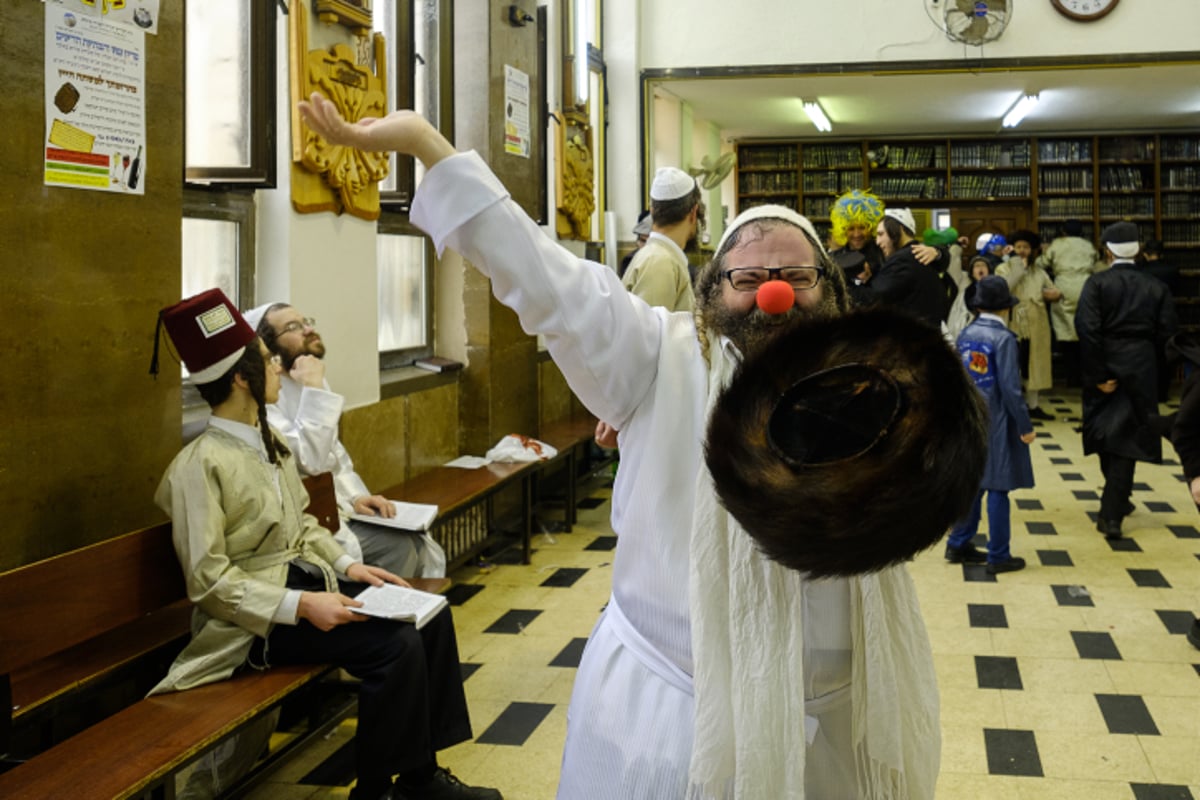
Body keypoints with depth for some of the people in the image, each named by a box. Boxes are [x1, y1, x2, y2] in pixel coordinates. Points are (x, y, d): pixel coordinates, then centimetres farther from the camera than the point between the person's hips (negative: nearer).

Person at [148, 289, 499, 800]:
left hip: (307, 579, 9)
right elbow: (209, 580, -20)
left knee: (430, 615, -4)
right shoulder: (201, 464, -17)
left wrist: (347, 565, 2)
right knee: (395, 645, -23)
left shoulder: (269, 443, 9)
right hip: (257, 616, -9)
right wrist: (302, 605, -26)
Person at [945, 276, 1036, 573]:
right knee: (998, 488, 1)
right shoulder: (1003, 338, -16)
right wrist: (1025, 426, -11)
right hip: (996, 423, -7)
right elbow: (1010, 388, -18)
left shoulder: (965, 334, 4)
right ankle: (998, 556, 7)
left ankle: (958, 545, 22)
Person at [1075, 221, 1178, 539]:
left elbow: (1087, 329, -16)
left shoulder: (1097, 283, -8)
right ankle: (1112, 513, 0)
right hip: (1141, 370, 1)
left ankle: (1117, 498, 34)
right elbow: (1167, 333, -2)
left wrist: (1097, 375, -12)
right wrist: (1146, 355, 13)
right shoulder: (1157, 287, 1)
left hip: (1106, 366, -1)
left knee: (1106, 432, 18)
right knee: (1127, 438, 4)